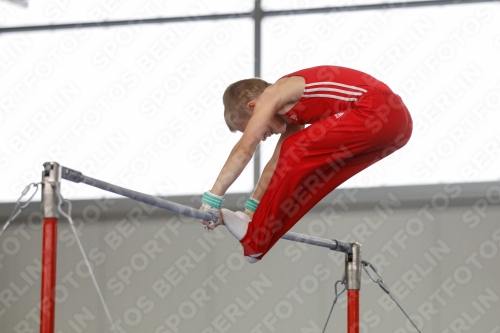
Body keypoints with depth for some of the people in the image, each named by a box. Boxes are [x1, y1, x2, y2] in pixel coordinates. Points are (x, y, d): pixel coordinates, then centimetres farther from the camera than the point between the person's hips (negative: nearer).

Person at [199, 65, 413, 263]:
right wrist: (252, 209, 37)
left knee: (296, 151, -7)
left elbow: (244, 149, -7)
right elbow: (277, 164, 34)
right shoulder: (289, 107, 26)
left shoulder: (272, 95, -1)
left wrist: (212, 198, -7)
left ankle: (255, 238, -3)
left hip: (377, 113, -10)